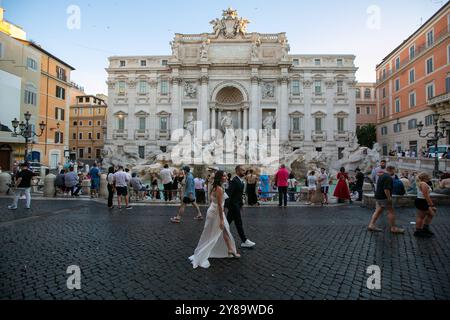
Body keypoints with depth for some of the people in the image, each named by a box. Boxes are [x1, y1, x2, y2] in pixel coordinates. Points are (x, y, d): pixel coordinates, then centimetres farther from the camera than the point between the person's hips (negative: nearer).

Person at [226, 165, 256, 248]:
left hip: (237, 205, 9)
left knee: (228, 222, 17)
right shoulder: (234, 181, -19)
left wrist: (241, 203, 15)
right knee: (239, 223, -1)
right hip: (234, 205, -9)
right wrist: (227, 206, -26)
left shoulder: (241, 181, 10)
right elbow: (229, 193, -24)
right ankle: (244, 241, 8)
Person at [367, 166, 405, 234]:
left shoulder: (382, 176, 13)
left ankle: (371, 225, 9)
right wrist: (389, 198, -21)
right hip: (384, 197, -9)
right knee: (391, 212, 1)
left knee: (378, 211, 11)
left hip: (378, 196, 9)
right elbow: (386, 189, -24)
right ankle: (393, 228, 9)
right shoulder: (388, 177, -18)